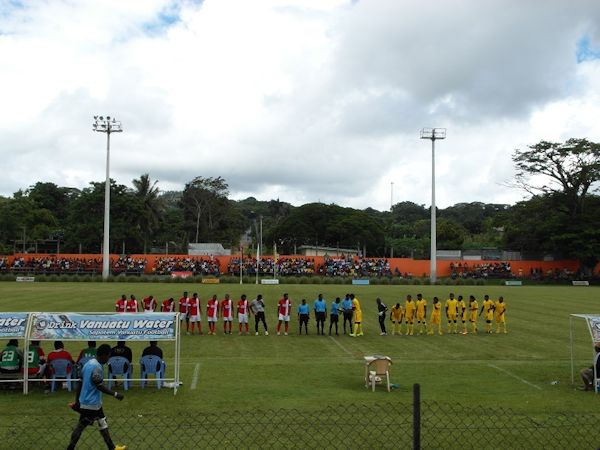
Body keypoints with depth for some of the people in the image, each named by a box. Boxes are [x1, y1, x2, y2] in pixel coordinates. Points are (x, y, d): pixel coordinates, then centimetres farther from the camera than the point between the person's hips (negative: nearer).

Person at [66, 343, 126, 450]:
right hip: (91, 404, -10)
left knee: (103, 423, 16)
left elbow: (80, 382, 10)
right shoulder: (97, 367, -22)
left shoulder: (89, 363, 6)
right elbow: (99, 386, -23)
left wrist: (77, 399, 14)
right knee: (80, 426, 2)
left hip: (94, 403, 10)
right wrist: (115, 394, -18)